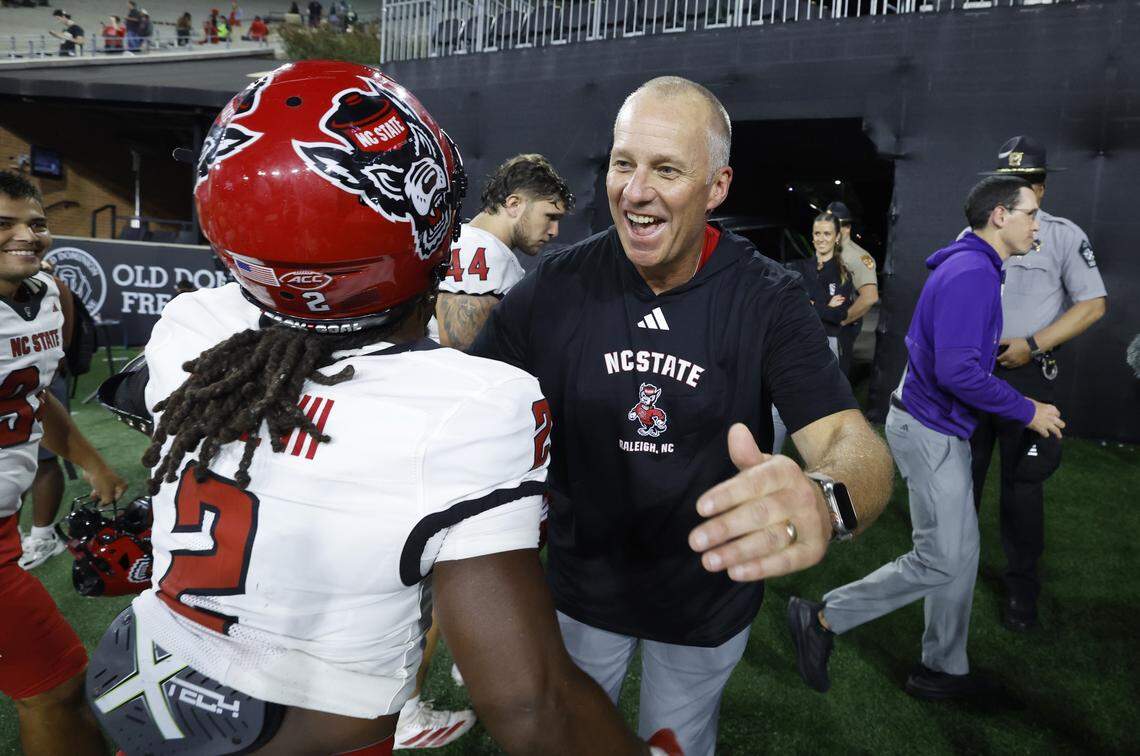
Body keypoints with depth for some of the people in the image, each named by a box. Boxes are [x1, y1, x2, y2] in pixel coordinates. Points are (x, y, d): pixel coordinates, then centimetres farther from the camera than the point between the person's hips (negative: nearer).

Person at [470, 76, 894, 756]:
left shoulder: (767, 298, -18)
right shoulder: (558, 286, -15)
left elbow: (855, 443, -27)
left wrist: (824, 501, -51)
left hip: (707, 601, -1)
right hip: (582, 590, 2)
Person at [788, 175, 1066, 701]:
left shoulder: (971, 268, 14)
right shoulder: (972, 273, -19)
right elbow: (957, 370, -27)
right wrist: (1026, 411, -15)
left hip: (941, 427, 11)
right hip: (930, 431, -11)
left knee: (962, 553, 16)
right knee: (940, 561, -4)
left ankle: (943, 668, 28)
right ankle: (823, 620, 6)